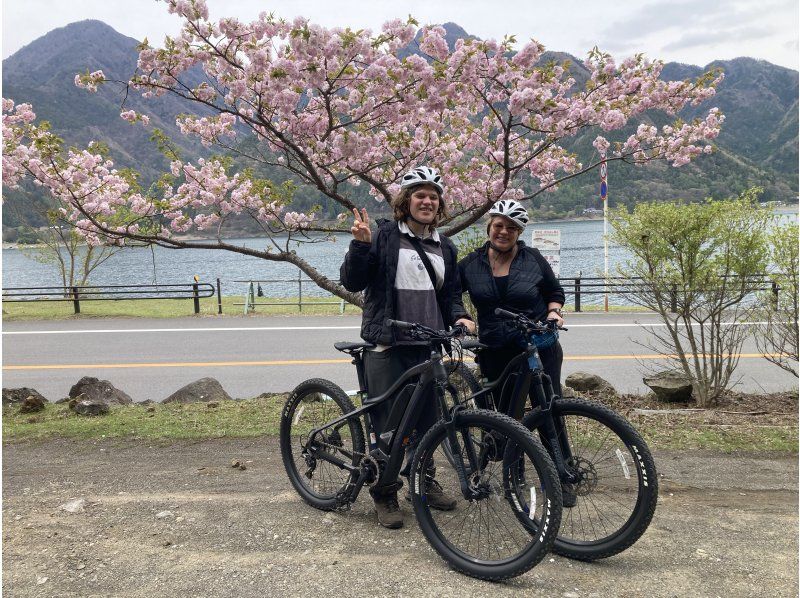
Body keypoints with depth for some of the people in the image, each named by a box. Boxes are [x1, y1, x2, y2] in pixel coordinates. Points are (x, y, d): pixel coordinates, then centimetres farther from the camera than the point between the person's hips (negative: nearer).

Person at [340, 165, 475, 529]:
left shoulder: (445, 248, 15)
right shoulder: (384, 237, -2)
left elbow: (451, 294, 20)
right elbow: (352, 282, -8)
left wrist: (459, 316, 0)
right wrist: (360, 244, -21)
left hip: (427, 348, 5)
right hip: (387, 347, -5)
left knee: (426, 420, 14)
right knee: (388, 423, 0)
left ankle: (424, 482, 33)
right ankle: (385, 495, 15)